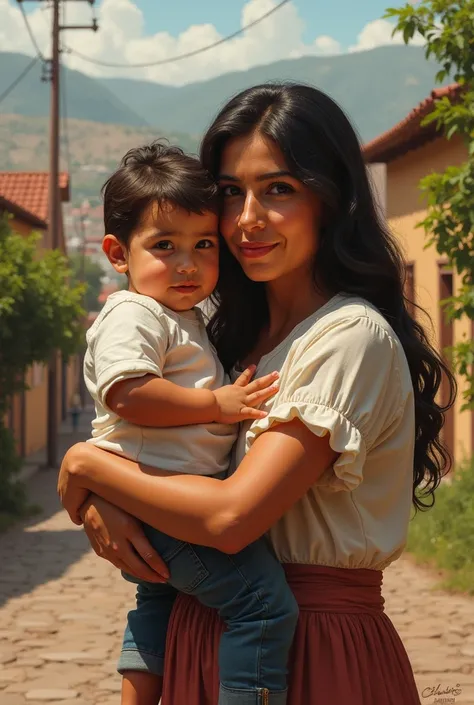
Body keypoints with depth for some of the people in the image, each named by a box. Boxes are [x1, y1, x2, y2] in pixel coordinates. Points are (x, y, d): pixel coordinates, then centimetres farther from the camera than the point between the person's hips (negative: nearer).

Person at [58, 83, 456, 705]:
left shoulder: (352, 336, -17)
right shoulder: (235, 337, 9)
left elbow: (232, 516, -24)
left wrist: (85, 468, -11)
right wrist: (100, 504, -11)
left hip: (318, 646, -7)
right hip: (212, 637, 7)